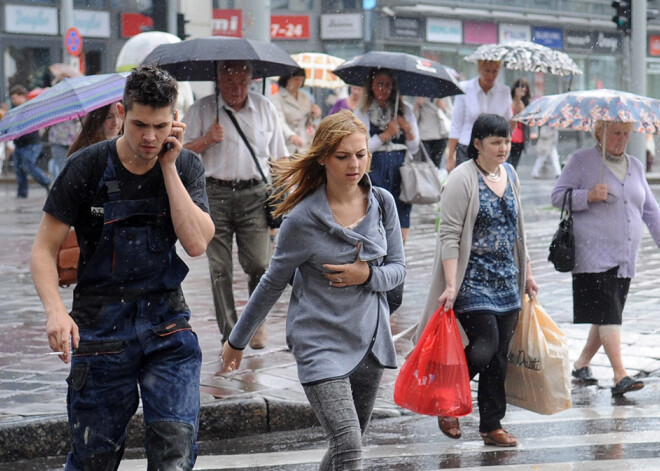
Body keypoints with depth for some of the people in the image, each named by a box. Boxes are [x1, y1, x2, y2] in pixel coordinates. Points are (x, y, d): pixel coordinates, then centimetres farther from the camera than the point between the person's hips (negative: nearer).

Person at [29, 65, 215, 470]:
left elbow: (196, 243, -14)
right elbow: (44, 250, -5)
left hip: (167, 326, 1)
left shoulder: (185, 167, 0)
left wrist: (168, 167, -13)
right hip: (100, 329, -1)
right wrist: (55, 310, -22)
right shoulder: (87, 168, -7)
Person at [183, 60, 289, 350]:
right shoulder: (201, 110, 7)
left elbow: (279, 156, 16)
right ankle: (229, 333, 6)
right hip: (215, 195, 0)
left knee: (258, 263, -8)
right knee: (219, 269, -1)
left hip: (254, 195, 0)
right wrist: (206, 140, -10)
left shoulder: (265, 108, 12)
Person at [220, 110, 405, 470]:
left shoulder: (382, 203, 1)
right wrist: (237, 341, 9)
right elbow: (273, 282, 1)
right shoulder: (303, 218, -11)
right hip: (320, 342, -5)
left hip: (369, 340, 5)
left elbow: (398, 268, 9)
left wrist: (368, 275, -15)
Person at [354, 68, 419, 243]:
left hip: (400, 173, 3)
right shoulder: (363, 112, 6)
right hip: (375, 173, -3)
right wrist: (386, 135, -10)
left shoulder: (405, 111, 13)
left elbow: (414, 149, 12)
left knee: (400, 236, -3)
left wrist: (408, 129, -5)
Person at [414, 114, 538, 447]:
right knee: (484, 347, -14)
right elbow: (449, 235, -14)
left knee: (499, 355, 6)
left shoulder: (510, 175, 12)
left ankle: (492, 425, 14)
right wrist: (451, 285, -20)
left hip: (506, 282, 7)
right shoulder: (462, 179, -10)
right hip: (473, 280, -7)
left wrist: (526, 273, 21)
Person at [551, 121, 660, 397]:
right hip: (593, 255, -6)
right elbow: (558, 196, -4)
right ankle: (620, 376, -20)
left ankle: (582, 363, 26)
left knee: (608, 315, 9)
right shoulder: (582, 161, 0)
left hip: (625, 258, 6)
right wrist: (588, 196, -20)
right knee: (607, 312, -15)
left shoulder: (635, 167, 17)